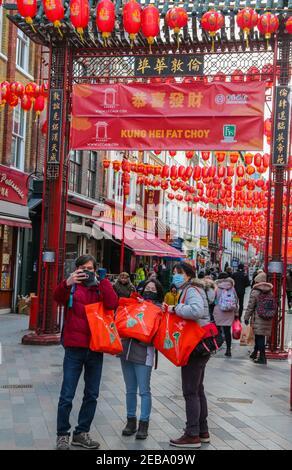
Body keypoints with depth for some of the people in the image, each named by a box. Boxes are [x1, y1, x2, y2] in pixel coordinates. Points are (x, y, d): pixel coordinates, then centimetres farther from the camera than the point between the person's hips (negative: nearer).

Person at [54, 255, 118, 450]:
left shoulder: (101, 288, 9)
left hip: (96, 348, 3)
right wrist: (67, 283, -41)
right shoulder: (72, 287, 1)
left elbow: (112, 304, -10)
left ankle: (82, 433, 26)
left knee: (92, 395, 12)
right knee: (67, 396, -2)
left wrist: (103, 281, -14)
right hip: (74, 348, -3)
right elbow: (58, 297, -21)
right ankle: (63, 434, 14)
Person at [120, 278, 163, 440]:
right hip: (127, 349, 4)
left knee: (144, 391, -2)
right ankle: (131, 421, 22)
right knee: (130, 390, 12)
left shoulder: (159, 308, 4)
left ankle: (143, 424, 8)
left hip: (144, 352, -4)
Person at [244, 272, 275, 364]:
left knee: (259, 336, -2)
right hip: (267, 318, 6)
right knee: (260, 336, 16)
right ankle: (255, 353, 31)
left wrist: (246, 317, 0)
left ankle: (262, 357, -3)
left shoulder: (255, 292, -9)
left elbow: (250, 306, -8)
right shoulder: (270, 292, 9)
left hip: (258, 318, -6)